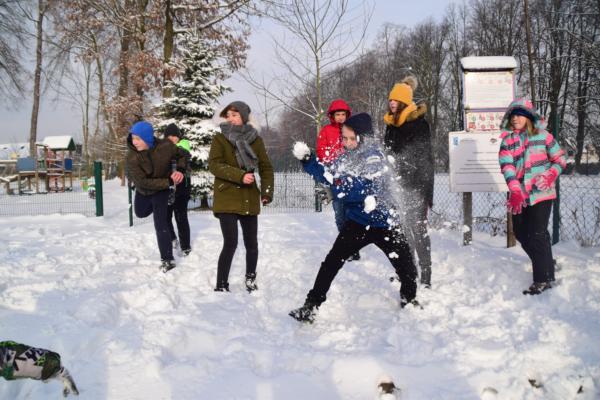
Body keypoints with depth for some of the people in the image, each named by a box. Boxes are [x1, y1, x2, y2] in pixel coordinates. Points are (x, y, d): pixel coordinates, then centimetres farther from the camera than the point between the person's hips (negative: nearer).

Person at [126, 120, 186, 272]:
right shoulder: (132, 156, -31)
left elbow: (181, 156, -5)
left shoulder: (165, 146, -28)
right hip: (143, 190, 2)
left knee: (160, 225, -9)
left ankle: (167, 259, -2)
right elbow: (143, 182, -32)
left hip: (161, 189, -2)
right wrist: (169, 182, -35)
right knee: (140, 213, 26)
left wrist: (180, 170, -25)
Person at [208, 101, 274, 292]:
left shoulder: (255, 140, 7)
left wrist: (267, 191, -4)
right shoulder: (220, 139, -1)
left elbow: (266, 167, 9)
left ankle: (250, 280, 32)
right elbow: (214, 165, -12)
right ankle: (221, 286, 1)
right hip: (226, 199, -3)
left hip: (250, 200, 3)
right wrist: (240, 176, -23)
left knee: (251, 243, 10)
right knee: (230, 243, -11)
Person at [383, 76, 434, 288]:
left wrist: (427, 191, -17)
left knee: (418, 229, -6)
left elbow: (425, 160, -13)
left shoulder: (419, 123, -10)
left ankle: (425, 277, -1)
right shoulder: (391, 125, 11)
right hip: (399, 185, 7)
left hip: (416, 185, -7)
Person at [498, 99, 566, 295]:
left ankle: (543, 279, 2)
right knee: (522, 234, 13)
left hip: (541, 193, -5)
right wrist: (515, 191, -23)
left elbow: (560, 158, 5)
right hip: (519, 196, 5)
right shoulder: (507, 140, 4)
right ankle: (546, 265, 35)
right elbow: (506, 166, -9)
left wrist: (551, 175, -15)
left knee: (537, 235, -7)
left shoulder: (542, 135, -2)